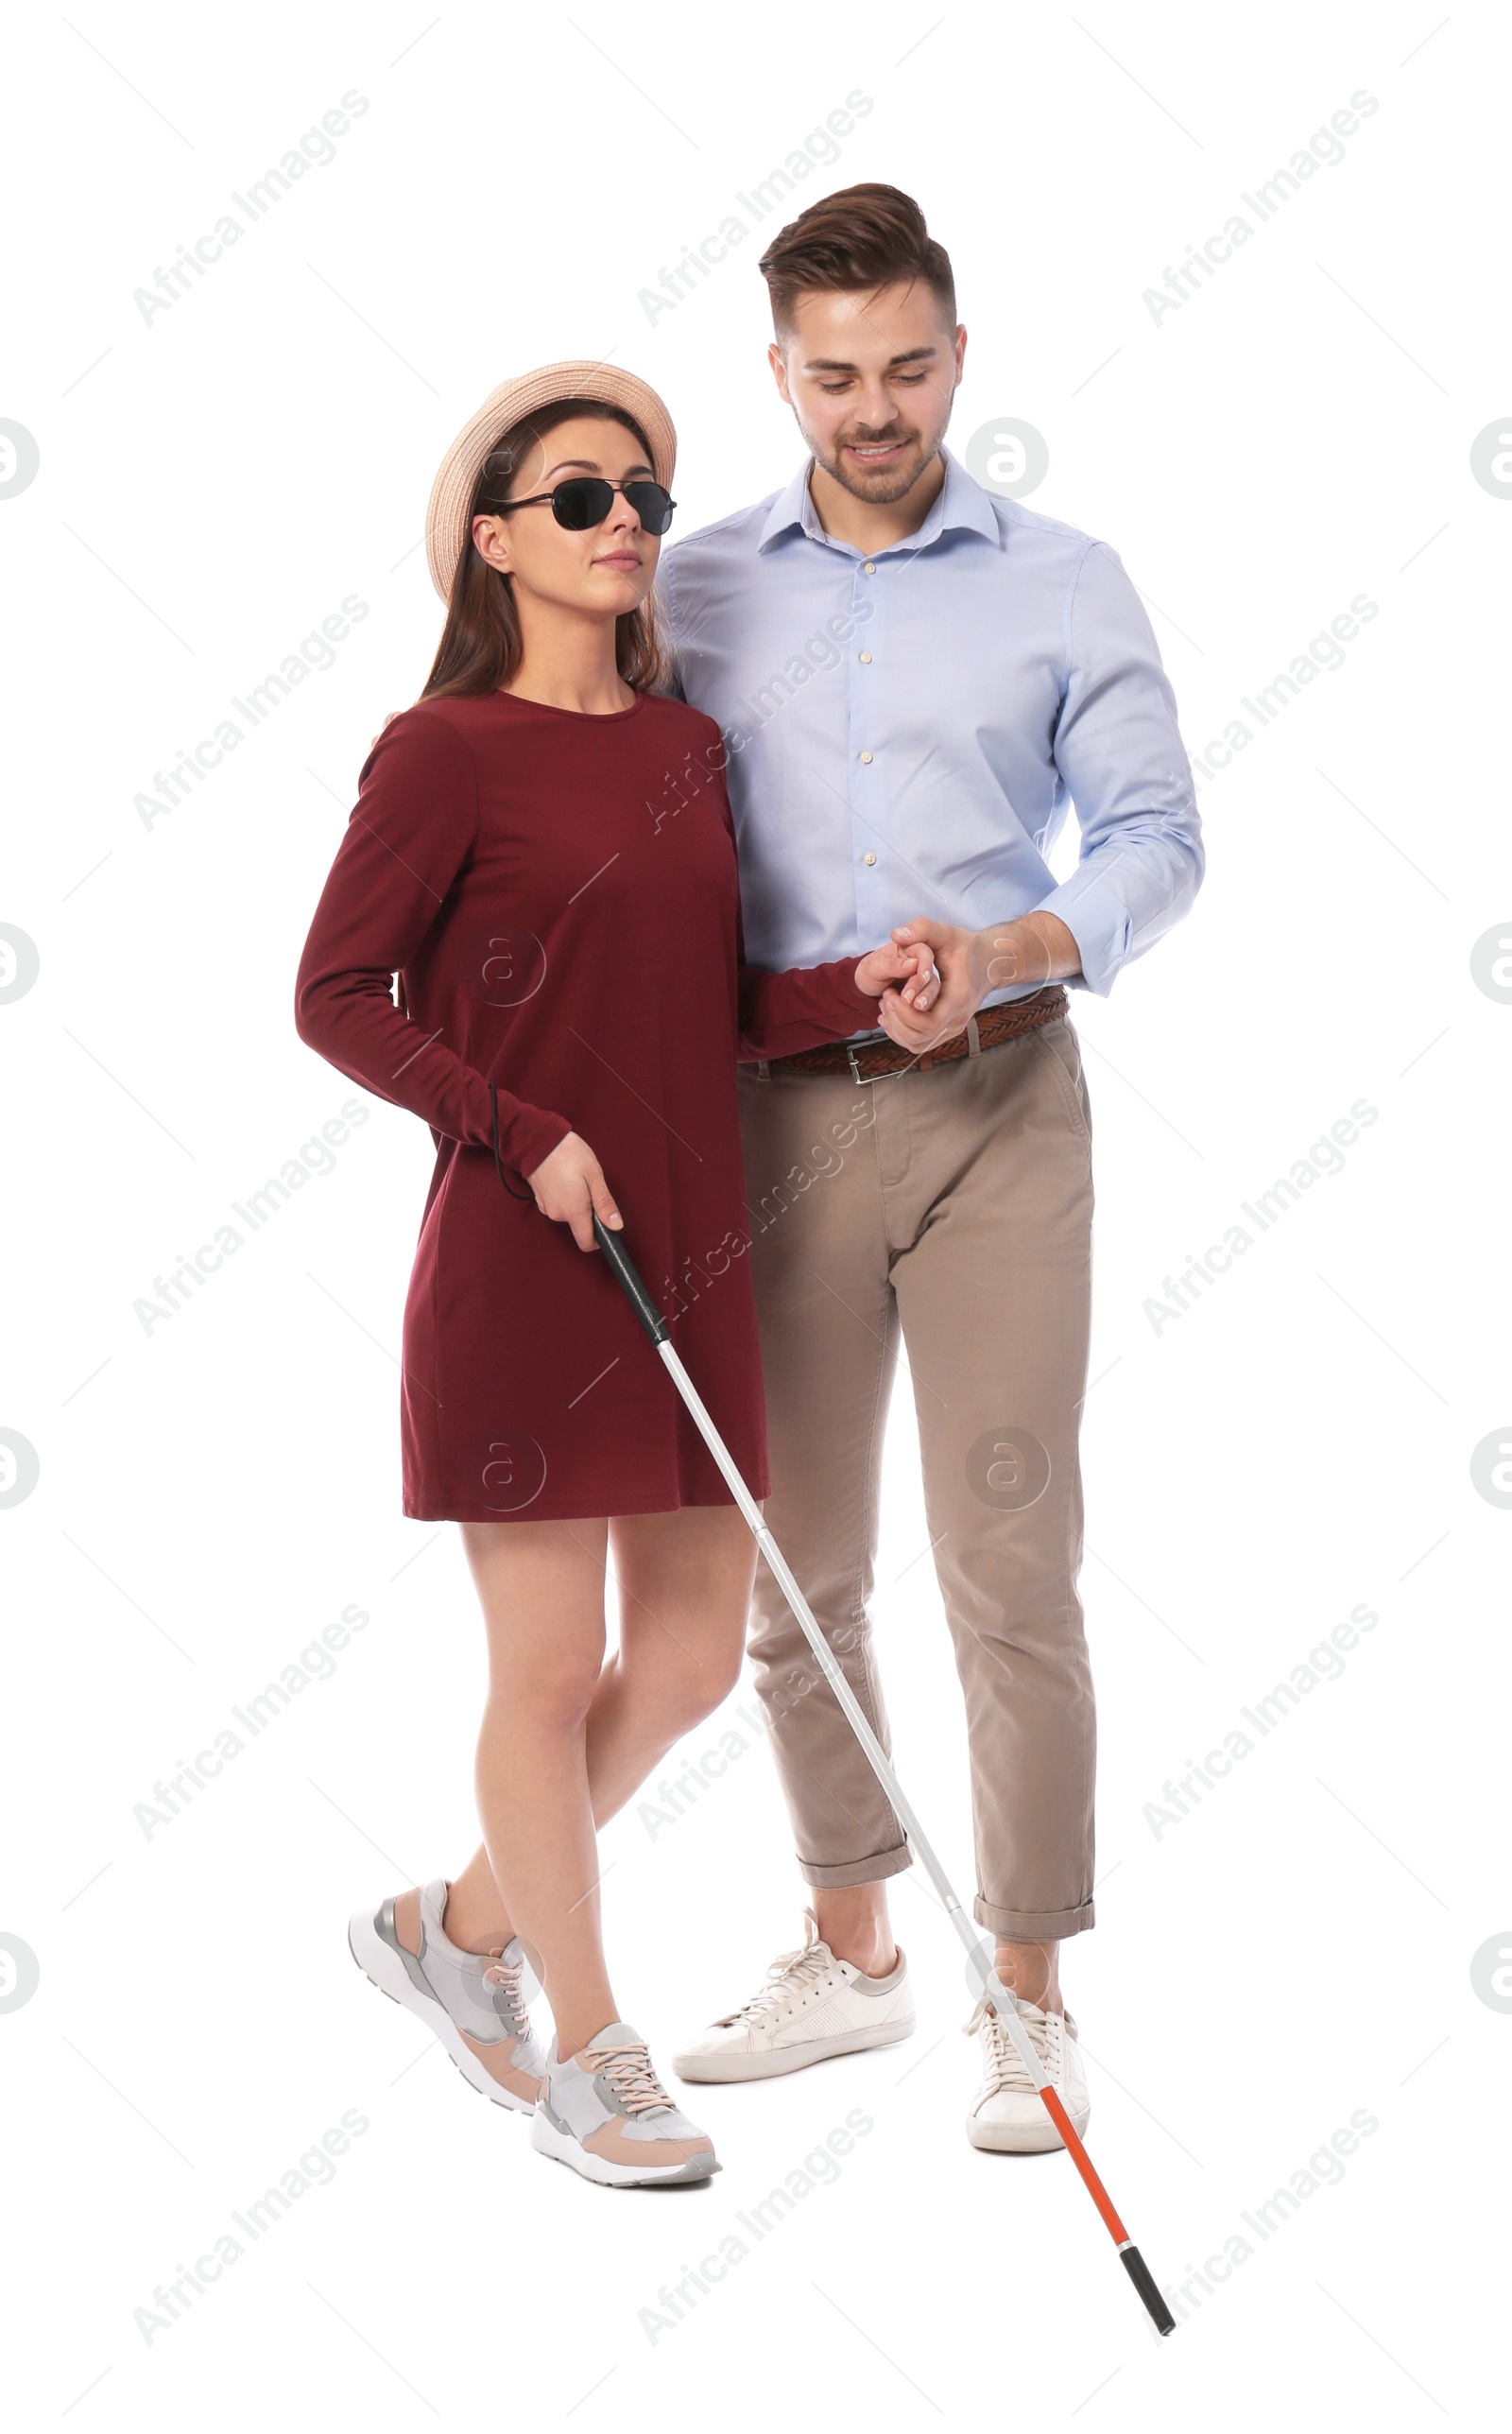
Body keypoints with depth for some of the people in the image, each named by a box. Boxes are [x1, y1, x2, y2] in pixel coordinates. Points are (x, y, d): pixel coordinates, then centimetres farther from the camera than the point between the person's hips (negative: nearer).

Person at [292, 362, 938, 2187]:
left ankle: (462, 1929, 32)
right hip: (520, 1267, -7)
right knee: (549, 1670, 2)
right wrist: (525, 1134, -16)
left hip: (689, 1250, 7)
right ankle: (584, 2053, 19)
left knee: (694, 1657, 10)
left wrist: (861, 984, -6)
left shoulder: (689, 747, 11)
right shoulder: (447, 752, -7)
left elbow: (721, 1009, 13)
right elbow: (334, 996, -7)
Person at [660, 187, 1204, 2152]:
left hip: (997, 1106, -2)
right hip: (776, 1110, 2)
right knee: (795, 1570, 10)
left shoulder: (1068, 586, 3)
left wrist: (1008, 949, -17)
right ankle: (848, 1954, 26)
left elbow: (1157, 841, 1)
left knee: (1010, 1568, -4)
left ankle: (1030, 1991, 8)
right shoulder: (697, 591, 7)